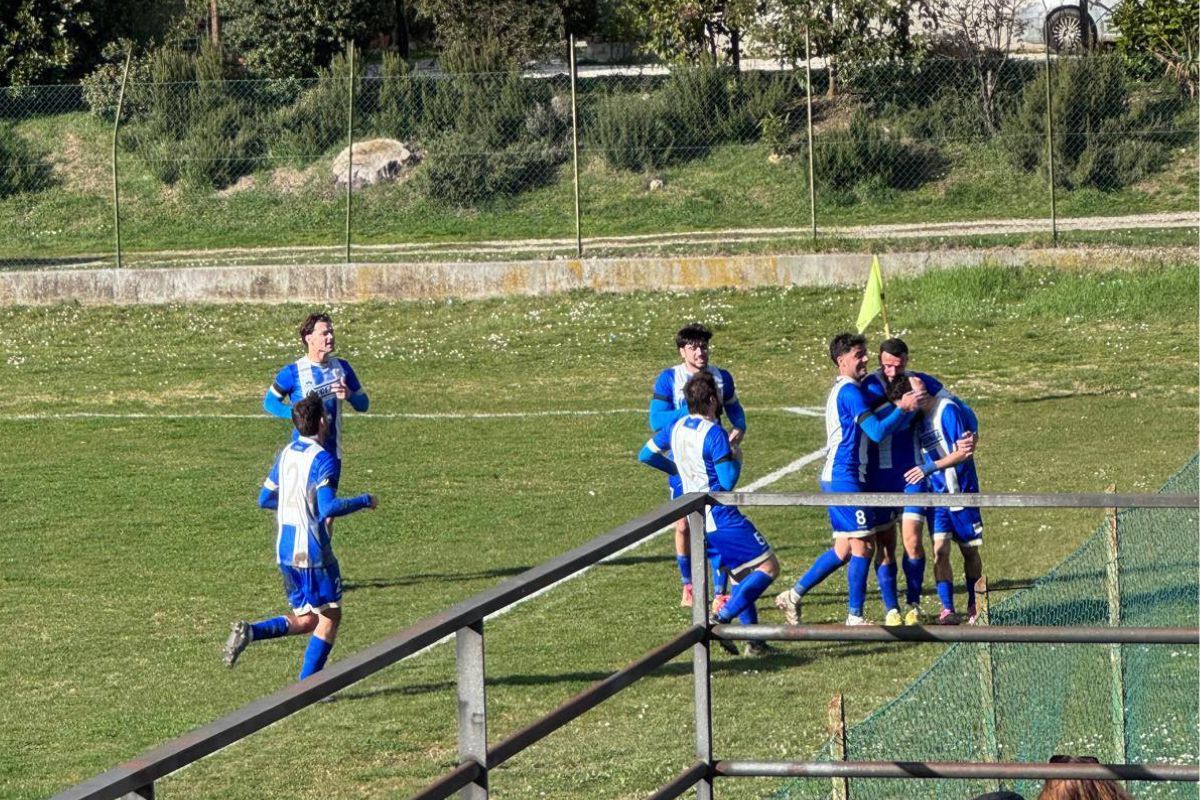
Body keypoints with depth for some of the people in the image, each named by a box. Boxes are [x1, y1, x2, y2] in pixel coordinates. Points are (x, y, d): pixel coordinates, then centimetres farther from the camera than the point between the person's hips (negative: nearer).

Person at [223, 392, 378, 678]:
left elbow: (264, 499, 17)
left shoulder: (285, 454, 9)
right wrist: (364, 501, -12)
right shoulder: (321, 459, -15)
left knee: (304, 620, 16)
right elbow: (328, 507, -25)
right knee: (330, 617, 6)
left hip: (285, 550, 8)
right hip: (312, 552, -8)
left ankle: (249, 631, -6)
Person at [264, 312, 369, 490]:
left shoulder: (342, 367, 3)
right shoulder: (293, 372, -10)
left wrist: (349, 395, -13)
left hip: (332, 451, 5)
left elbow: (363, 404, 10)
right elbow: (269, 402, -1)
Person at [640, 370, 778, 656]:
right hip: (721, 517, -9)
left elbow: (645, 455, 16)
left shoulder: (677, 427, 5)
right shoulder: (715, 434, -19)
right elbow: (727, 481, -21)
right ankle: (721, 618, -16)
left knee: (741, 576, 17)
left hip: (698, 520, 9)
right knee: (768, 567, -5)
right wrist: (736, 458, -2)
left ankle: (754, 641, 14)